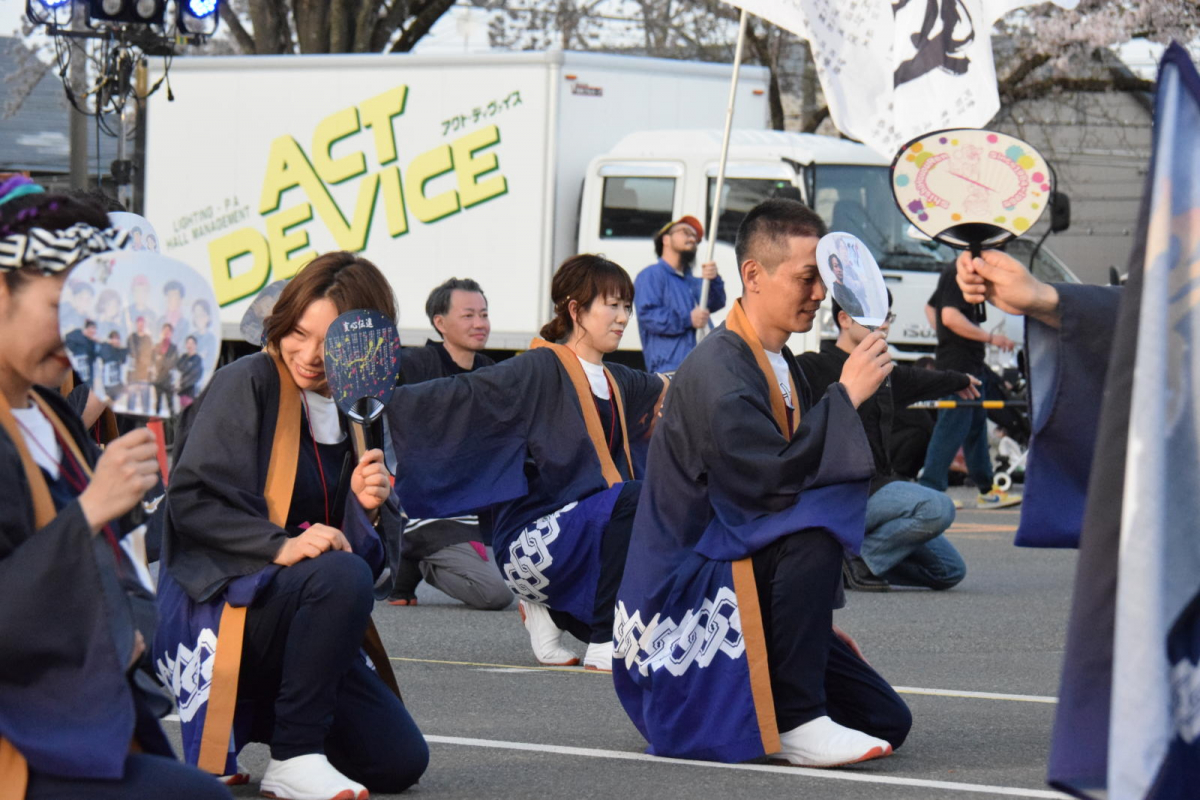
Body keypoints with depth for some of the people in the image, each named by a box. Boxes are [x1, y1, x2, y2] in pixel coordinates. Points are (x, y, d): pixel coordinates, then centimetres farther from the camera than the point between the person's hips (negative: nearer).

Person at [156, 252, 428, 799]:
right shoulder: (247, 384, -7)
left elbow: (379, 559, 7)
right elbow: (192, 499, -18)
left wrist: (369, 507, -14)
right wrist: (279, 546, -29)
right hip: (217, 604, -7)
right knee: (343, 575, -35)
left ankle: (253, 715, 18)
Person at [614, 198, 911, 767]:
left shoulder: (782, 369, 12)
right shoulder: (716, 373, -17)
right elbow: (769, 483, -28)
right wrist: (847, 395, -20)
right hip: (686, 589, -8)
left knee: (887, 722, 0)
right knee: (815, 525, -34)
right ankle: (794, 720, -28)